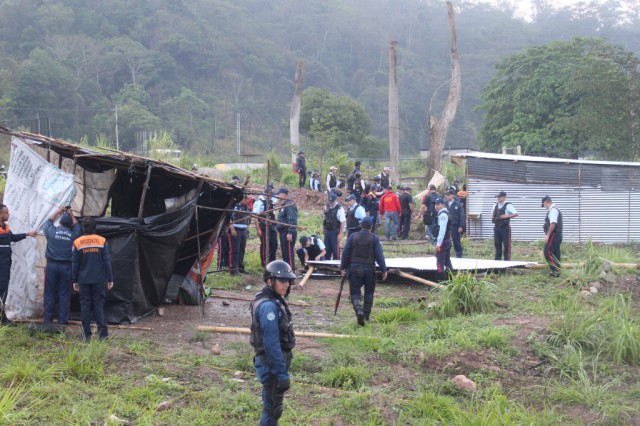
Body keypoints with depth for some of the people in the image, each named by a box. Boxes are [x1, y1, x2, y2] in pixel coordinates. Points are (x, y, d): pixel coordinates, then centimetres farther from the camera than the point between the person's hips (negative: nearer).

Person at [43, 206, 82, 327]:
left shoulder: (52, 231, -6)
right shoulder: (73, 235, -5)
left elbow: (48, 222, 18)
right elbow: (77, 226, 18)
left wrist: (58, 212, 28)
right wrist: (71, 214, 27)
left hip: (51, 265, 0)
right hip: (66, 267, 0)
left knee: (49, 294, 6)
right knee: (64, 295, 4)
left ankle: (48, 320, 9)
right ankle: (63, 321, 5)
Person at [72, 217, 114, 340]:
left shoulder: (77, 242, -2)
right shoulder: (102, 241, -4)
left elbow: (75, 263, 2)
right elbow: (107, 261, -3)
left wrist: (75, 281, 10)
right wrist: (110, 279, 3)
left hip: (83, 280, 0)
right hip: (98, 279, 0)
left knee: (85, 304, 7)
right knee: (98, 304, 5)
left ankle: (86, 333, 6)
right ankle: (103, 332, -2)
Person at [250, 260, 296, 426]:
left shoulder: (274, 301, 7)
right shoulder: (268, 306, -24)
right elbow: (271, 343, -27)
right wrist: (282, 373, -25)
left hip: (271, 362, 10)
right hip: (272, 364, -10)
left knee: (271, 404, 22)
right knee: (272, 408, 1)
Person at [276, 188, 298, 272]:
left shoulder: (290, 205, -15)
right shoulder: (283, 205, 18)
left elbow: (292, 220, -23)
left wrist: (290, 233, -28)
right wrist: (280, 230, 19)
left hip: (288, 233, -11)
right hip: (283, 232, 11)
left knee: (288, 253, -9)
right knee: (284, 253, 15)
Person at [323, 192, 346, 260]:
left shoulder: (339, 209, -15)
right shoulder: (326, 207, 6)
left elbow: (343, 222, -15)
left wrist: (340, 234, -17)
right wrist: (323, 228, 16)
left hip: (335, 232, -6)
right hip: (327, 231, 6)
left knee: (335, 249, 0)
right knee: (327, 249, 13)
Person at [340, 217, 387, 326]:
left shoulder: (352, 237, 2)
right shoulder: (374, 238, -3)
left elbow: (346, 254, 3)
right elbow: (379, 255, -5)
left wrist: (343, 267, 10)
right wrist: (384, 270, 2)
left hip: (354, 268, 0)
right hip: (369, 269, 0)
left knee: (355, 292, 2)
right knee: (369, 292, 17)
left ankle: (359, 310, -24)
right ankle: (367, 315, 22)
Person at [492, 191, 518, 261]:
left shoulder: (508, 206, -9)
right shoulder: (496, 205, 10)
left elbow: (516, 214, -13)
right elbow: (492, 213, 29)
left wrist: (507, 216, -21)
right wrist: (492, 217, 8)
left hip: (505, 227, -6)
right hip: (497, 227, 6)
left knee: (506, 244, -2)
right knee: (497, 244, 11)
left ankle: (507, 259, 4)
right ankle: (498, 259, 20)